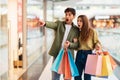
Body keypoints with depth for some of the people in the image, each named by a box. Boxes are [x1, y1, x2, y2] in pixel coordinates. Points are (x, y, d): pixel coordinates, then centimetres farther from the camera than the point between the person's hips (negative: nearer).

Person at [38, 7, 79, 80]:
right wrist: (45, 23, -43)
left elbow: (76, 44, 0)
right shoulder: (59, 24, 3)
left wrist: (69, 44, -23)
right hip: (57, 54, 1)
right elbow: (52, 24, -20)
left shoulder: (76, 29, 3)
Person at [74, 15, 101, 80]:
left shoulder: (92, 31, -5)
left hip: (88, 54, -4)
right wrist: (74, 42, -5)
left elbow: (96, 42, -1)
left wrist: (97, 46, -21)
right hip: (79, 54, 4)